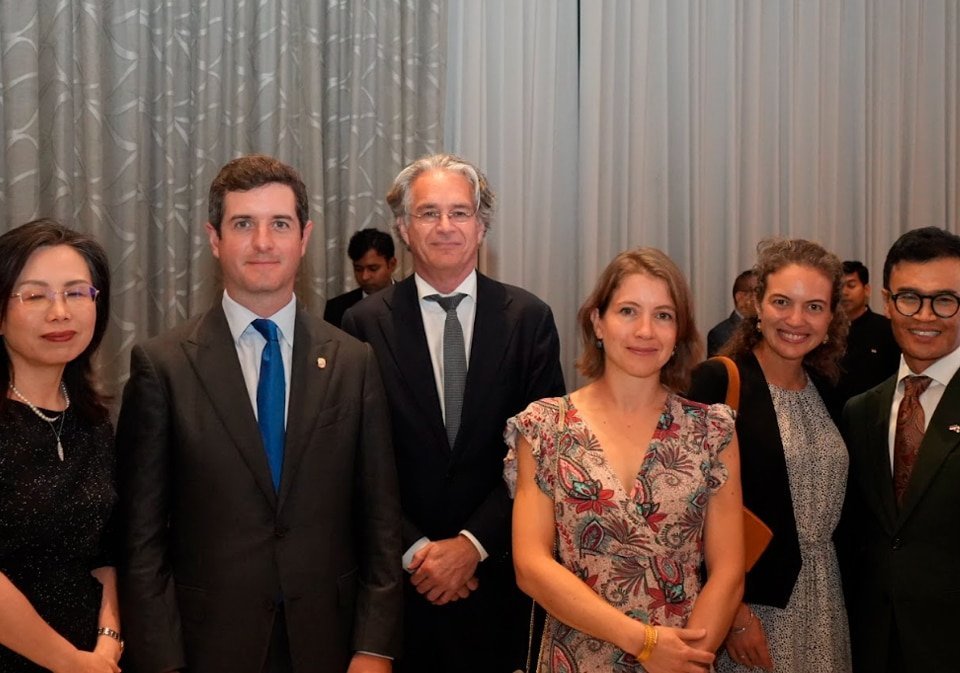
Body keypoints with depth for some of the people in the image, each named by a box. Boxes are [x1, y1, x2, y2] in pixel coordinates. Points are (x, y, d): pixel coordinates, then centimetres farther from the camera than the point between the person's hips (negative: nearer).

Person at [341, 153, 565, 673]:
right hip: (397, 573, 0)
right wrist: (414, 549, -11)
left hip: (494, 571, 1)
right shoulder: (365, 324, -3)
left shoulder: (528, 318, -2)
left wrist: (472, 544, -11)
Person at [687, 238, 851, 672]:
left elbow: (828, 496, 14)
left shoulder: (825, 389, 7)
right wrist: (734, 611, -16)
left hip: (822, 598, 6)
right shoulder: (718, 381, -13)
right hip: (752, 600, -6)